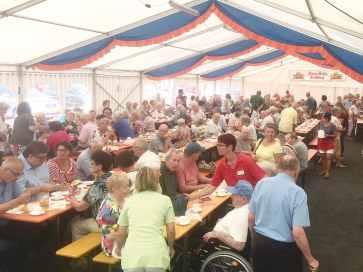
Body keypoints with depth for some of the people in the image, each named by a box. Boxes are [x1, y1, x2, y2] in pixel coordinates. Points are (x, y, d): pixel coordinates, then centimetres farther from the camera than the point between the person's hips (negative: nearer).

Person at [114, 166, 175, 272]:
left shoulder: (129, 201, 12)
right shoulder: (165, 200, 8)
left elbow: (121, 232, 16)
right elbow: (171, 230, 7)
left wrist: (119, 248, 36)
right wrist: (171, 247, 27)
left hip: (132, 255, 1)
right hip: (156, 255, -1)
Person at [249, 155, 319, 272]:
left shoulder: (261, 183, -5)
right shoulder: (297, 192, -18)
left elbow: (250, 218, 2)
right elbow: (297, 232, -22)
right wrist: (310, 259, -9)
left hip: (260, 242, 4)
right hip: (284, 248, -4)